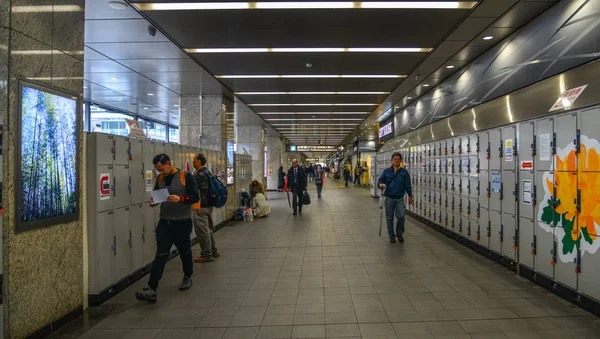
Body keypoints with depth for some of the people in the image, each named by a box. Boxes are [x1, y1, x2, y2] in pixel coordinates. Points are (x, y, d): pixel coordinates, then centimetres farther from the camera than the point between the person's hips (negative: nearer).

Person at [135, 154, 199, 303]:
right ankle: (151, 289, -6)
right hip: (164, 223, 3)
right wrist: (153, 202, -7)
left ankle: (187, 277, 40)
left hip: (182, 223, -3)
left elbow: (195, 197, -14)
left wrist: (180, 199, -30)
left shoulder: (185, 176, -10)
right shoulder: (160, 178, 5)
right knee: (160, 255, -4)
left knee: (185, 252, 16)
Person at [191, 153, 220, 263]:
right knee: (208, 229, 18)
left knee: (202, 231, -2)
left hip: (201, 207, -10)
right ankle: (213, 251, 28)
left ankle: (206, 255, 6)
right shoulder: (206, 172, 11)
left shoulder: (200, 174, -19)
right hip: (208, 205, 10)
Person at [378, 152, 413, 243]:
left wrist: (410, 195, 4)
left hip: (400, 198, 0)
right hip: (389, 198, 1)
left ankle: (399, 234, 15)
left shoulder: (404, 172, 2)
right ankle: (391, 236, 20)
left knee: (401, 216, -9)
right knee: (389, 218, 5)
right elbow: (380, 180, 5)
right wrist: (380, 184, -18)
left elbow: (407, 185, 6)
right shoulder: (386, 171, 2)